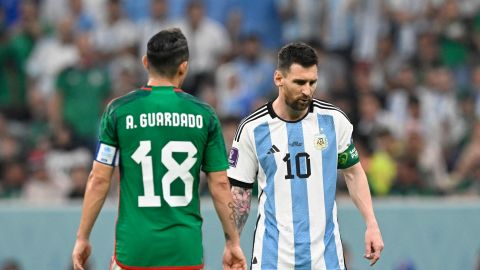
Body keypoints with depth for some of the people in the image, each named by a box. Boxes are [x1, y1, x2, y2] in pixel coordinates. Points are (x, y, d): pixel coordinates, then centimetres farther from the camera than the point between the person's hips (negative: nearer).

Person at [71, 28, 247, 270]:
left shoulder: (119, 110, -2)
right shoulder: (203, 115, 2)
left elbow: (99, 180, -2)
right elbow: (220, 184, 3)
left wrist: (82, 238, 5)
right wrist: (233, 243, 12)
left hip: (134, 247, -1)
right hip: (185, 249, 1)